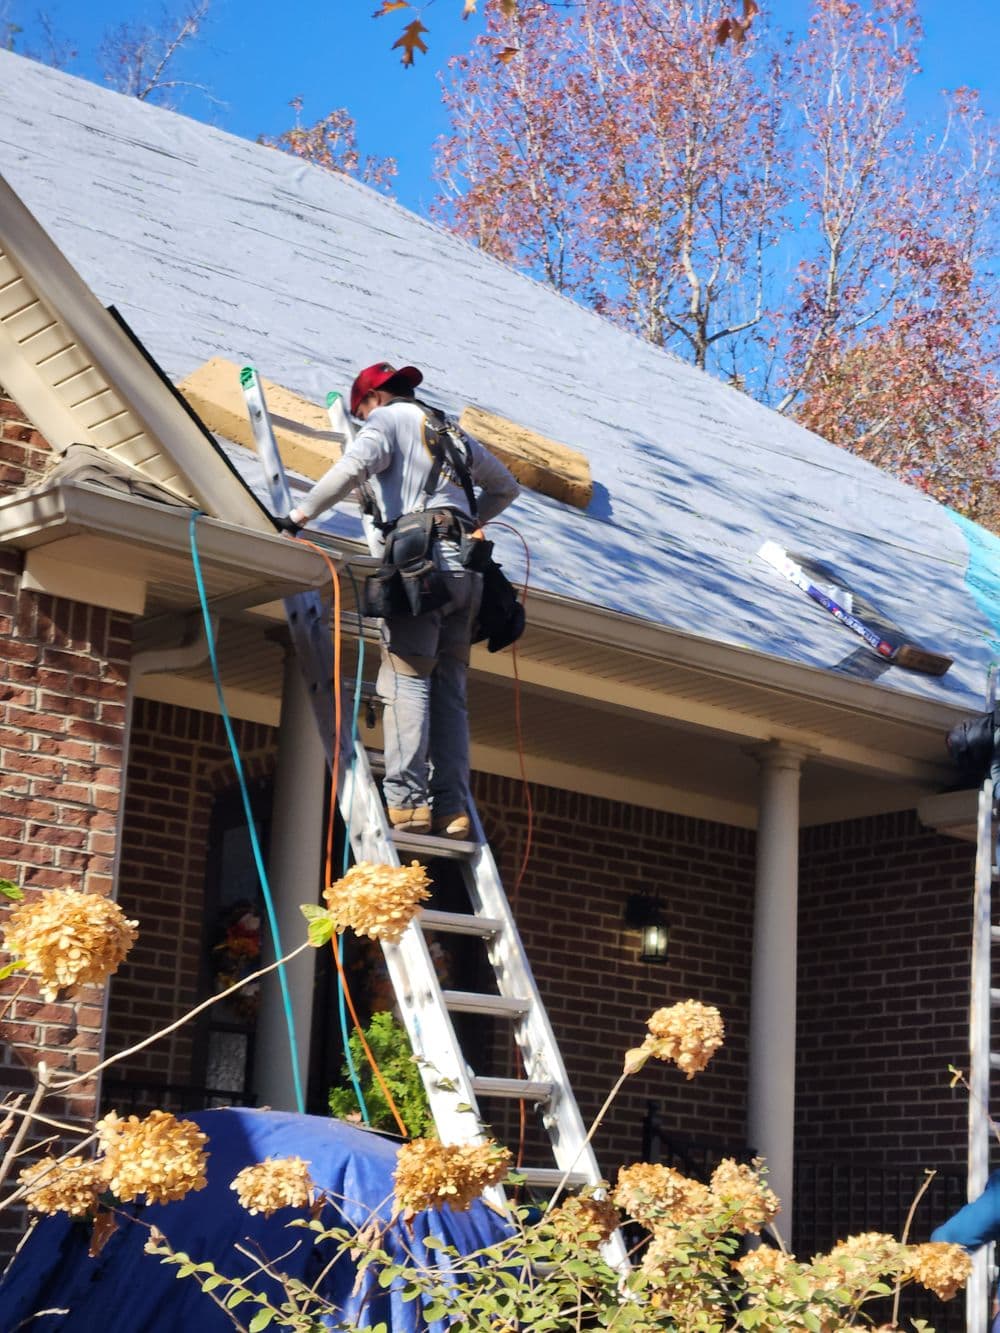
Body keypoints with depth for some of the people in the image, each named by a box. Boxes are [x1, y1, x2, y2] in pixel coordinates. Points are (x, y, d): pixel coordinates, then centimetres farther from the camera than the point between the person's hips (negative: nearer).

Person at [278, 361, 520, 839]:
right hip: (464, 567, 7)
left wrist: (299, 514, -10)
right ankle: (452, 809, -2)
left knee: (406, 682, -11)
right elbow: (505, 486, 37)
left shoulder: (387, 419, 6)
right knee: (449, 691, 5)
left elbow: (353, 465, -14)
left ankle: (406, 801, -20)